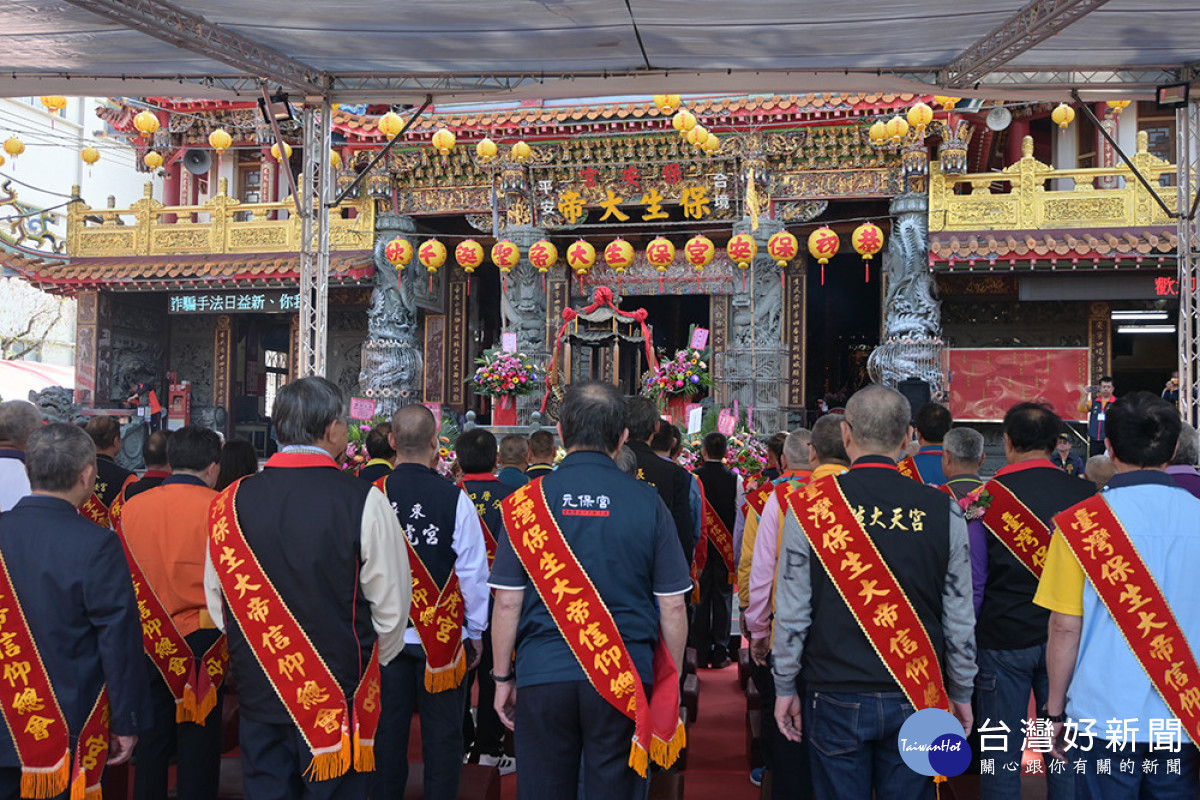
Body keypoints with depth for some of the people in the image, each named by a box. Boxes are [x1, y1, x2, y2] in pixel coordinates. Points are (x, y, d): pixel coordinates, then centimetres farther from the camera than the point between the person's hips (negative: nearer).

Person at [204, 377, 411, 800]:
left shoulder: (229, 501, -4)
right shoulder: (365, 502, -15)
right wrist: (372, 662, 10)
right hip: (339, 696, -3)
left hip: (257, 689, 4)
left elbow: (217, 601, 7)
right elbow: (391, 605, -9)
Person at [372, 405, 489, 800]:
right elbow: (473, 572, -6)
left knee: (388, 730, 12)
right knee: (442, 734, 7)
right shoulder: (455, 498, -11)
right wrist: (476, 631, 7)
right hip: (444, 636, -2)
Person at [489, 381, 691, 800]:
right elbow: (672, 607, 0)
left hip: (542, 677, 0)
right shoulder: (648, 503, -2)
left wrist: (503, 678, 9)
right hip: (624, 682, 0)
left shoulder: (526, 501, -3)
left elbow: (507, 602, -2)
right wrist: (670, 684, 11)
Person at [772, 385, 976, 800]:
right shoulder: (942, 509, -5)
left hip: (837, 701, -1)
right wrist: (961, 694, 15)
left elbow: (791, 613, -4)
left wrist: (785, 688, 8)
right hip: (916, 701, 1)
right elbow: (960, 616, 2)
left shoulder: (809, 506, -8)